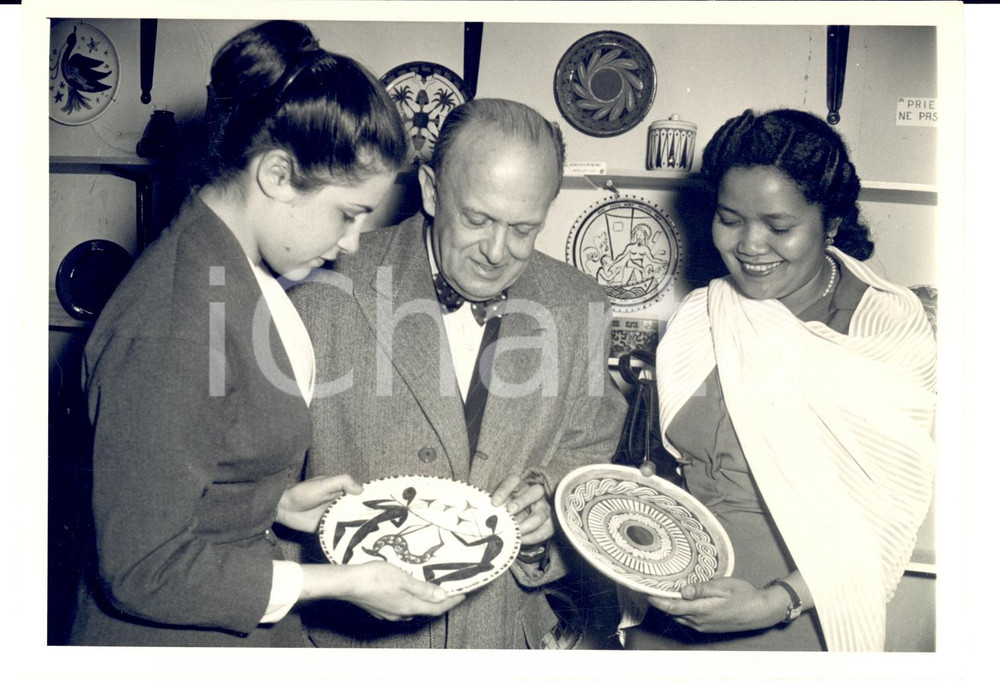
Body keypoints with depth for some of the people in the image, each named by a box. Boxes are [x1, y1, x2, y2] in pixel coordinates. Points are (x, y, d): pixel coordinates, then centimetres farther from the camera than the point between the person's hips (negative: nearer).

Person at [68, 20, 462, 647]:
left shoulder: (241, 268, -1)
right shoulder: (170, 331, -29)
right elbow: (144, 572, -23)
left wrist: (277, 499, -1)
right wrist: (340, 583, -20)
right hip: (174, 640, -8)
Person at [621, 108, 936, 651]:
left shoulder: (891, 330, -11)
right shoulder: (695, 320, -1)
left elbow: (890, 516, -13)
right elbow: (663, 462, 6)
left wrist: (777, 603, -23)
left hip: (798, 625, -3)